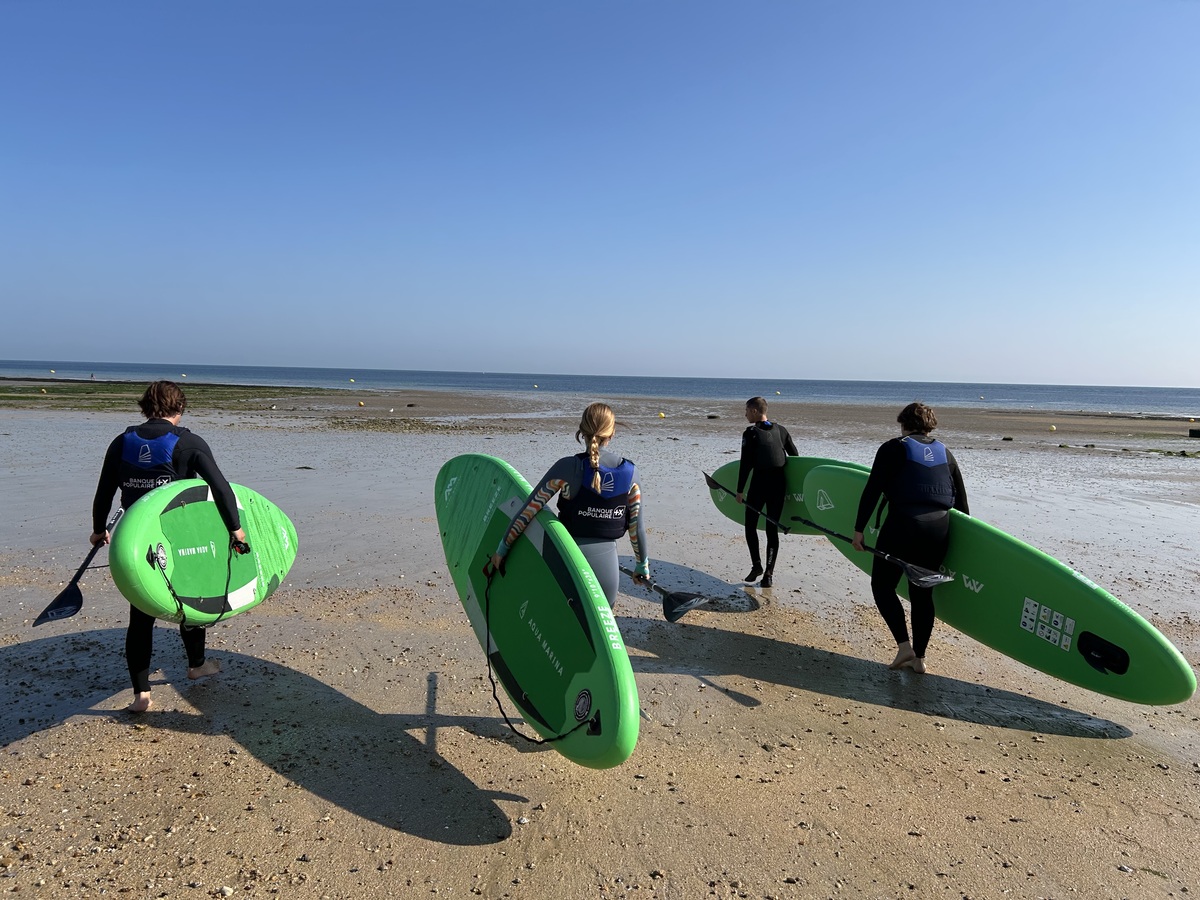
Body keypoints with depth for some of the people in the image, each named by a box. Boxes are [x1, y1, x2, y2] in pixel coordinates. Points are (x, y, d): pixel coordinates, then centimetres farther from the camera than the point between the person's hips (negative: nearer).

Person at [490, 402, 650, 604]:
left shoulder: (568, 468, -9)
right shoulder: (629, 472, -1)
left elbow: (529, 509, -6)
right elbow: (637, 526, 4)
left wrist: (503, 547, 6)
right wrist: (643, 565, 19)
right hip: (607, 564, 2)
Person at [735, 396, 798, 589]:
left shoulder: (750, 433, -6)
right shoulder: (781, 430, 9)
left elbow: (746, 464, -9)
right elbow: (795, 456, 13)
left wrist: (740, 490, -4)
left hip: (760, 483, -4)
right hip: (780, 484, 5)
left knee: (750, 525, 11)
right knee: (772, 529, 7)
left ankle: (756, 565, 0)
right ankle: (769, 573, 2)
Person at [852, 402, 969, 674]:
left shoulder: (893, 449, 0)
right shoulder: (944, 452, 14)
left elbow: (872, 491, -7)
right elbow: (961, 497, 16)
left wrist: (859, 528, -3)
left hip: (902, 526, -5)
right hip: (939, 530, 5)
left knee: (882, 586, 9)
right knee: (922, 593, 14)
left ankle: (904, 646, 0)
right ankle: (919, 657, 19)